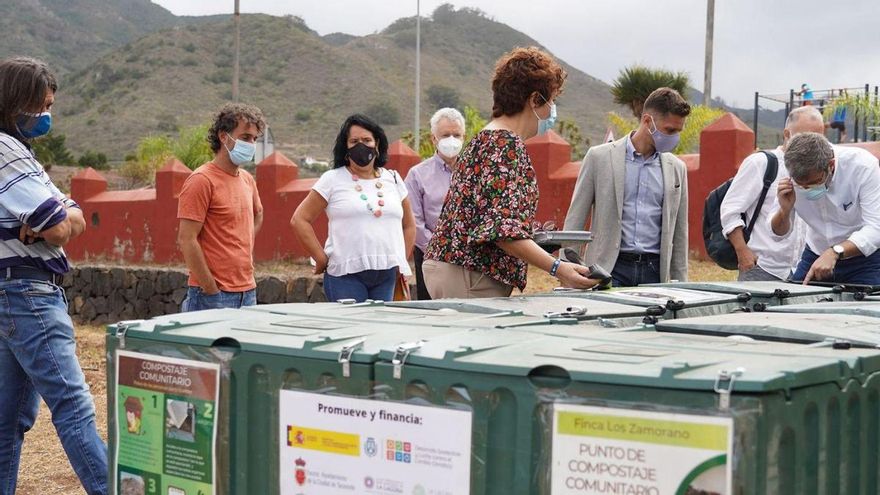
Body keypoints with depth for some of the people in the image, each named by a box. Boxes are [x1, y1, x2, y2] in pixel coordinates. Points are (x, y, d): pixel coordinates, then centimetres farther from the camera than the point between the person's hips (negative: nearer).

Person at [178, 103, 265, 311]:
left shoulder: (247, 180, 13)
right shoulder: (201, 180, -12)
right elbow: (186, 239, -16)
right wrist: (211, 290, -15)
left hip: (247, 292, 8)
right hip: (214, 297, -8)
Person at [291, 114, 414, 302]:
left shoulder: (393, 179, 15)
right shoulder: (332, 180, 2)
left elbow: (409, 225, 24)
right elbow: (299, 220, 0)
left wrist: (402, 262, 13)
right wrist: (322, 259, -5)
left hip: (387, 275, 4)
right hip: (346, 274, -4)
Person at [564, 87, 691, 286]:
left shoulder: (676, 168, 12)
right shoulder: (599, 157, 1)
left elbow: (679, 235, 16)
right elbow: (574, 221, 3)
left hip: (655, 272, 3)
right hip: (611, 269, -3)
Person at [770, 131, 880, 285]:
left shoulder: (863, 166, -25)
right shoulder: (793, 174, -14)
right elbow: (779, 234, -3)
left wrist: (835, 252, -41)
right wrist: (785, 210, -24)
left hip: (863, 259, -3)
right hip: (815, 255, 3)